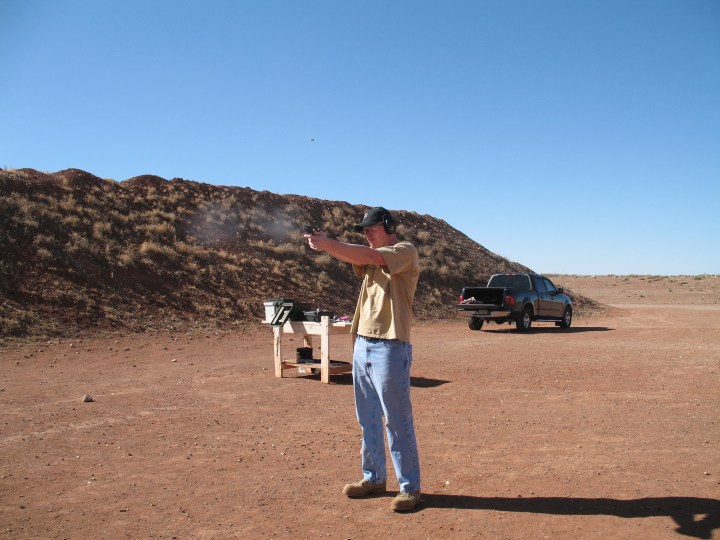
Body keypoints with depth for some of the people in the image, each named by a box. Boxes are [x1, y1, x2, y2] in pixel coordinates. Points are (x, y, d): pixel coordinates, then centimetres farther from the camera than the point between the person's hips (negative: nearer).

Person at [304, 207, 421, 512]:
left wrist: (328, 244, -24)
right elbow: (351, 258, -1)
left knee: (397, 421, -1)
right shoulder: (372, 258, 18)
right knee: (368, 419, 14)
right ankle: (373, 478, 26)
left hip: (390, 348, -8)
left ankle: (410, 486, 10)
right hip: (362, 344, 8)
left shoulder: (406, 251, -5)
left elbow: (368, 255, -21)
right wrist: (326, 245, -19)